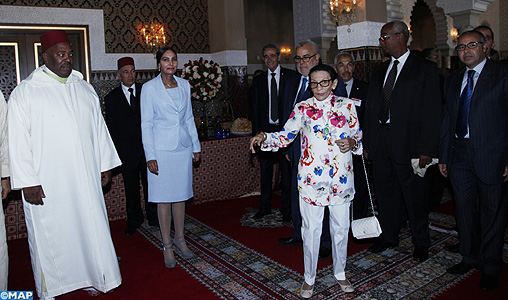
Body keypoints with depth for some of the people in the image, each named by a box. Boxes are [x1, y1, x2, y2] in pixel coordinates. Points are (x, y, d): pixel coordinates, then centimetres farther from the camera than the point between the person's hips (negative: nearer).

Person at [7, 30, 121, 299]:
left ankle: (91, 277, 30)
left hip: (86, 180, 4)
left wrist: (105, 164, 12)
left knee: (91, 227, 11)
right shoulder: (25, 92, -3)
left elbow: (99, 128, 14)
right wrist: (27, 182, -11)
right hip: (47, 185, -4)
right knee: (49, 236, 7)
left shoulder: (85, 89, 10)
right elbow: (19, 140, -7)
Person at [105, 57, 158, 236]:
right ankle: (134, 221, 27)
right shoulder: (111, 98, 4)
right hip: (127, 152, 0)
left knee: (150, 185, 8)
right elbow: (110, 127, 4)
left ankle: (153, 217, 25)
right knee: (131, 188, 12)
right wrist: (118, 151, -4)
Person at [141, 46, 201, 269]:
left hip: (183, 147, 4)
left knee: (180, 195, 11)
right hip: (162, 148, -4)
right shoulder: (149, 88, -4)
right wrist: (150, 156, -11)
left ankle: (180, 239, 27)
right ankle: (167, 245, 15)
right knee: (164, 197, 2)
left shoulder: (184, 85, 8)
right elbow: (146, 124, -6)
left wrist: (196, 146, 12)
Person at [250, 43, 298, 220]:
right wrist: (256, 132, 4)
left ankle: (287, 209, 17)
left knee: (287, 171, 4)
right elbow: (255, 109, 11)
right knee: (265, 171, 10)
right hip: (265, 130, 3)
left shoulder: (291, 76, 2)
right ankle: (265, 207, 25)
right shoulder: (258, 80, 11)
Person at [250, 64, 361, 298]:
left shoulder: (347, 106, 5)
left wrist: (352, 143, -10)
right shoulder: (302, 108, 1)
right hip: (311, 178, -1)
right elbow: (285, 136, -3)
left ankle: (340, 273, 36)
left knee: (340, 227, 13)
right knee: (311, 229, 6)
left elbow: (358, 135, 12)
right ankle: (309, 277, 26)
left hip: (341, 178, 2)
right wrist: (264, 138, -20)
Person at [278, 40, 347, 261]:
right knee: (297, 192, 15)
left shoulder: (334, 83, -6)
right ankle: (299, 233, 34)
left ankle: (325, 242, 18)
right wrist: (288, 147, 16)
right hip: (298, 150, 7)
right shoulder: (291, 85, 15)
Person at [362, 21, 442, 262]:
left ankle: (421, 243, 26)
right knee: (385, 193, 14)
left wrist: (426, 150, -14)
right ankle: (389, 236, 32)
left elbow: (432, 112, -8)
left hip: (408, 143, -5)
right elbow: (370, 109, 12)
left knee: (414, 195, 6)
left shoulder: (425, 69, -3)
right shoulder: (379, 71, 14)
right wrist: (367, 143, 7)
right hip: (380, 142, 5)